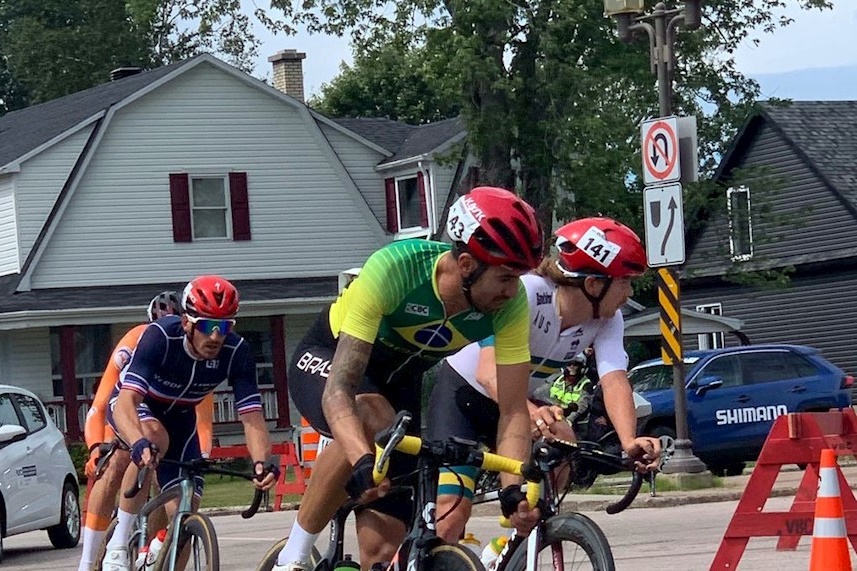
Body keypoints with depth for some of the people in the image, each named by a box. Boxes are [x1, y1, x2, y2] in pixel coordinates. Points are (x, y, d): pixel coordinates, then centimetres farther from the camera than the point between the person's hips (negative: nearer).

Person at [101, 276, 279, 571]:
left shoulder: (236, 353, -26)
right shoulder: (161, 337, -36)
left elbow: (252, 417, -29)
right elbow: (126, 401, -46)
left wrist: (262, 462, -49)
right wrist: (139, 443, -66)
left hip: (179, 417, 4)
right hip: (134, 405, -4)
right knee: (155, 437, -37)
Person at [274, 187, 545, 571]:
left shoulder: (510, 304, -26)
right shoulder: (393, 268, -38)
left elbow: (513, 411, -22)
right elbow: (339, 388, -41)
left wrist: (514, 489, -39)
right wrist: (362, 463, -58)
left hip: (400, 379, 4)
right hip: (328, 360, -4)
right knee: (374, 420, -39)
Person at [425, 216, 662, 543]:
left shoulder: (607, 320, -15)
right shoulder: (527, 294, -31)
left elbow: (614, 381, -27)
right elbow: (489, 373, -42)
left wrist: (630, 441, -47)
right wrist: (531, 413, -61)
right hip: (462, 392, -6)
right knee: (452, 511, -21)